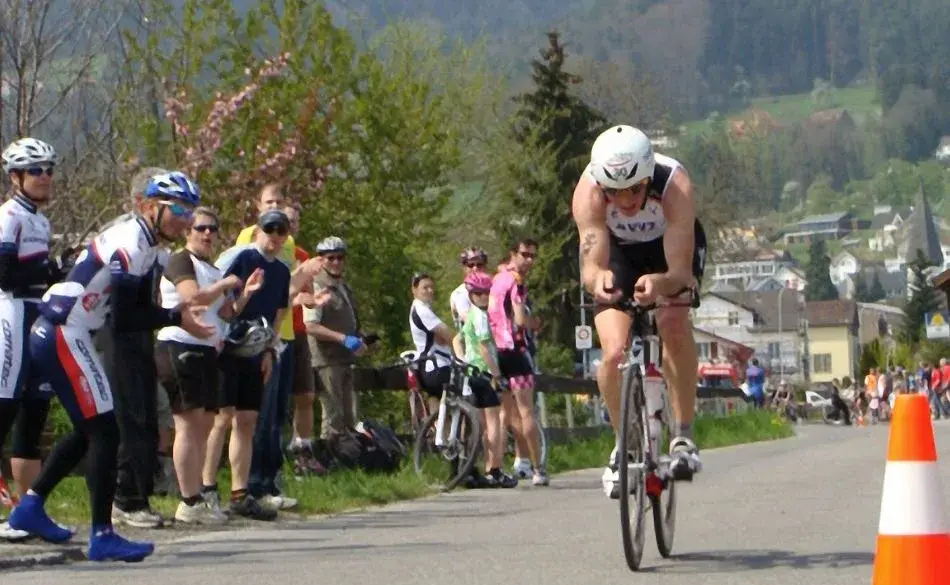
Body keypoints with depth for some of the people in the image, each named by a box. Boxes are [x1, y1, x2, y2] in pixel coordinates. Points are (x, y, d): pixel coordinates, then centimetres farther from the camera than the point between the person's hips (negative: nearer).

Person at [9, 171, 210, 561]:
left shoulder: (145, 247, 14)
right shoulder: (129, 245, -18)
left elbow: (138, 310, 10)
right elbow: (124, 320, -21)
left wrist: (179, 314, -7)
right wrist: (176, 318, -14)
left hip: (53, 336, 10)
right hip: (63, 337, -10)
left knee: (88, 431, 20)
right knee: (104, 431, -11)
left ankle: (31, 507, 28)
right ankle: (102, 536, -10)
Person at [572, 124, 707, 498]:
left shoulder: (675, 185, -38)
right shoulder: (588, 191, -35)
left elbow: (680, 271, -43)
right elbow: (590, 265, -42)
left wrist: (662, 283, -65)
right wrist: (597, 280, -65)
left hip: (672, 247, -1)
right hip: (618, 251, 1)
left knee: (674, 323, -30)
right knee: (614, 353, -16)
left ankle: (684, 434, -15)